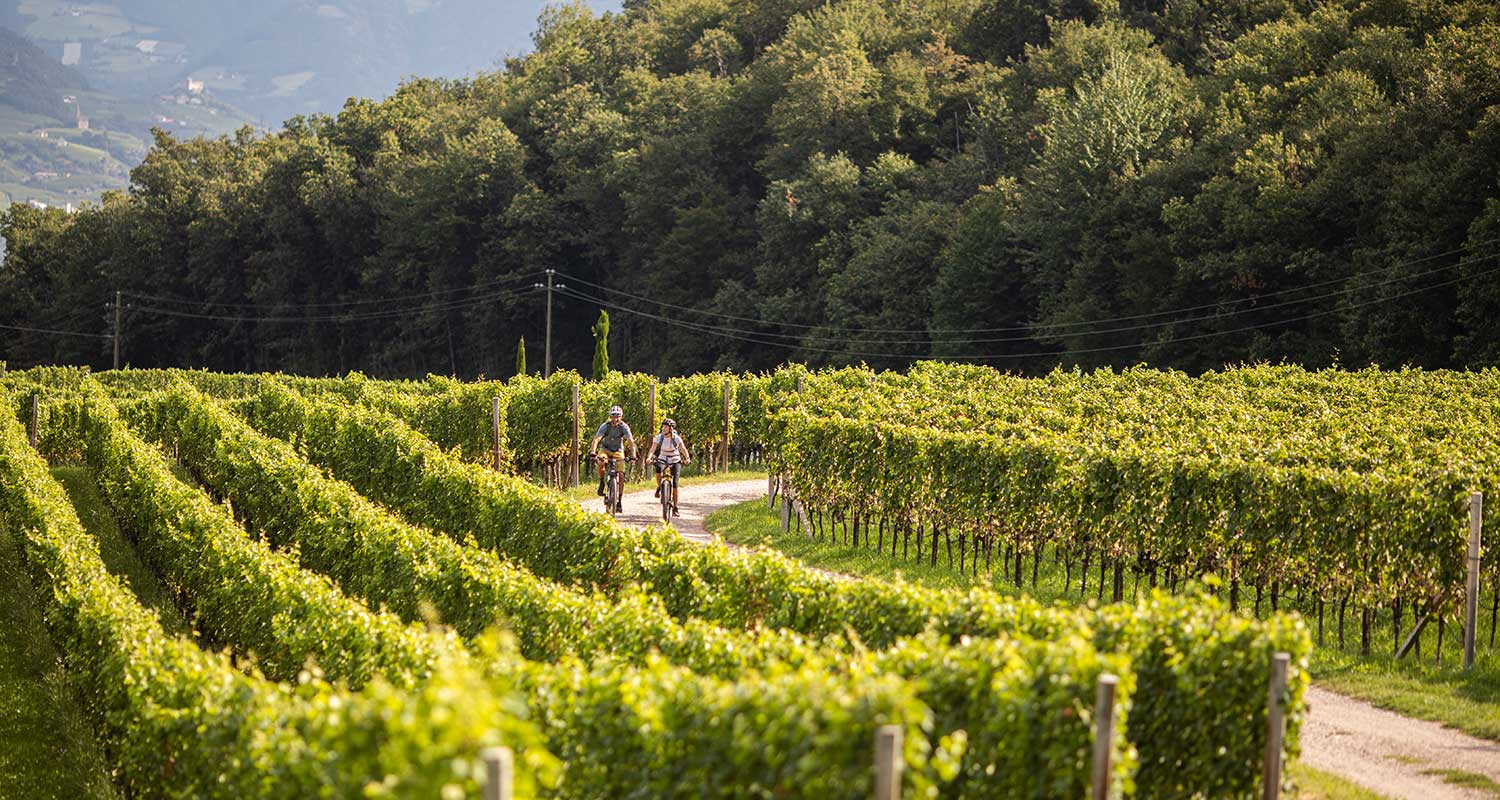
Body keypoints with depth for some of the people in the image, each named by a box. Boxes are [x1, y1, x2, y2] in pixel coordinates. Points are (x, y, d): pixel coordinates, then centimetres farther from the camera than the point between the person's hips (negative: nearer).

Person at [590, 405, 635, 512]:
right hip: (605, 449, -1)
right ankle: (602, 483, -7)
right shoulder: (605, 426, -21)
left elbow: (631, 442, -27)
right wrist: (593, 452, -48)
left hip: (618, 451, 1)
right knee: (600, 464, -34)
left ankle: (618, 501, 1)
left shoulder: (624, 427, -19)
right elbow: (596, 439, -31)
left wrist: (633, 455, -42)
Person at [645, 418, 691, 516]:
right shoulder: (659, 437, -12)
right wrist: (649, 457, -39)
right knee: (658, 469, -36)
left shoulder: (676, 438, -13)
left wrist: (687, 458, -34)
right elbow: (652, 449, -19)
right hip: (663, 459, 1)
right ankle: (659, 487, -7)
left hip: (675, 461, -1)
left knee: (674, 484, -12)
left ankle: (675, 507, -2)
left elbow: (684, 449, -14)